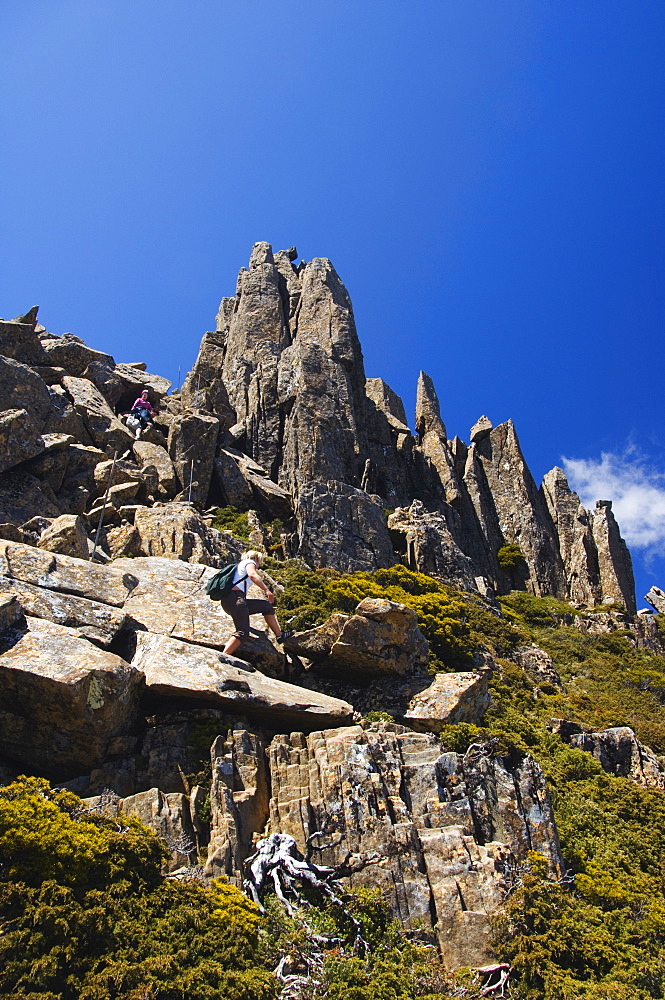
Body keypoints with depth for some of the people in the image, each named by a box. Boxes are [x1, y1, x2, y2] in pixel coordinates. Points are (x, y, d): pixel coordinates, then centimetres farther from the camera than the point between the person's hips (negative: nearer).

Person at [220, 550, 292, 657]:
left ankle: (280, 635, 21)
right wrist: (266, 590, -18)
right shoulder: (250, 562, 9)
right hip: (235, 598, -10)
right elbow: (252, 575, -16)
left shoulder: (240, 565, 34)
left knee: (267, 606, 19)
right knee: (243, 633, -18)